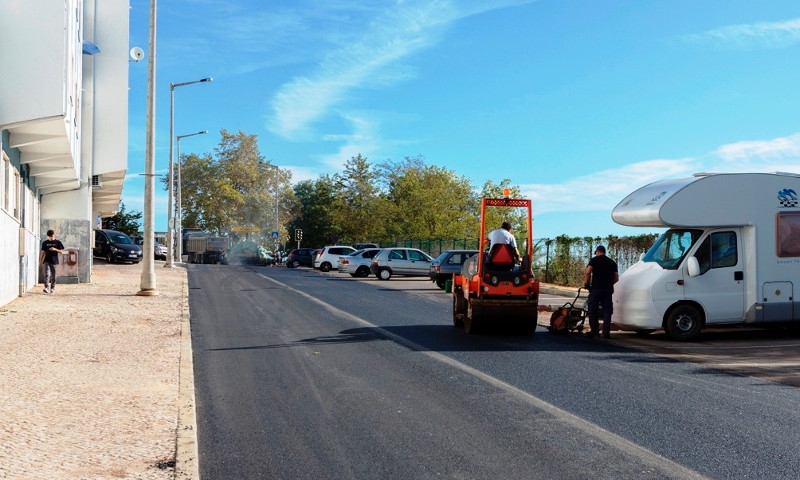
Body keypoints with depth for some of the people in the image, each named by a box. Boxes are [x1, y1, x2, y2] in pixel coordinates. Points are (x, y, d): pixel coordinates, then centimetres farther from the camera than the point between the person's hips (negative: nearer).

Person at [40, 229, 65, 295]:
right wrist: (40, 260, 5)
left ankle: (52, 289, 12)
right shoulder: (45, 243, 10)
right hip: (47, 261, 0)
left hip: (54, 261, 0)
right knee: (47, 274, -15)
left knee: (53, 276, 4)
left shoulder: (58, 242, 5)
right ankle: (46, 288, -22)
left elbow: (62, 251, 3)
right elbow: (43, 252, 14)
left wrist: (55, 249, -14)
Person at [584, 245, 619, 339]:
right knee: (607, 311, 5)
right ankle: (606, 332, 1)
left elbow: (588, 272, -11)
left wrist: (586, 283, 1)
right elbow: (616, 278, 14)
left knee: (592, 310, 4)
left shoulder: (594, 260, 4)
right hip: (608, 290, 4)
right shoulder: (612, 262, 18)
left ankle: (594, 330, 2)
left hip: (596, 288, -4)